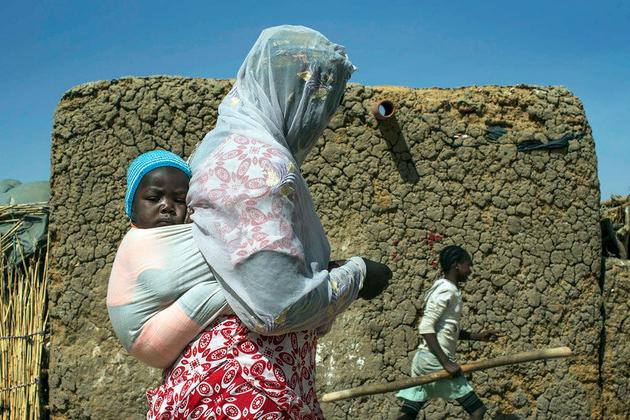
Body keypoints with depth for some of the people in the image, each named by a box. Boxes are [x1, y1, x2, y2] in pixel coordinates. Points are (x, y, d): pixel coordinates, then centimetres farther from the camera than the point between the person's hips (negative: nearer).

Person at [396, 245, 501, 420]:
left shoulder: (449, 290, 19)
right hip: (435, 360, -10)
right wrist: (446, 362, -22)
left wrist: (478, 336, 20)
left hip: (425, 359, 10)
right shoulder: (447, 289, -11)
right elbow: (426, 327, -20)